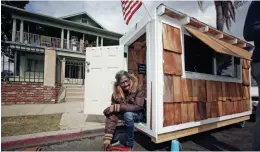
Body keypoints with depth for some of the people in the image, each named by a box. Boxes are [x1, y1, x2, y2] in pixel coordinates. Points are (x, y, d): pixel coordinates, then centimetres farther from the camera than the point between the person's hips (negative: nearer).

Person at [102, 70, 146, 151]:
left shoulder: (138, 88, -27)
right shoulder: (116, 94, -21)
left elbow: (138, 107, -29)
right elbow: (112, 115, -26)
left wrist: (119, 107, -36)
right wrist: (107, 138, -31)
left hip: (139, 114, -3)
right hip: (125, 114, 4)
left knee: (128, 114, -35)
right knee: (110, 113, -18)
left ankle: (129, 144, -11)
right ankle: (114, 138, 4)